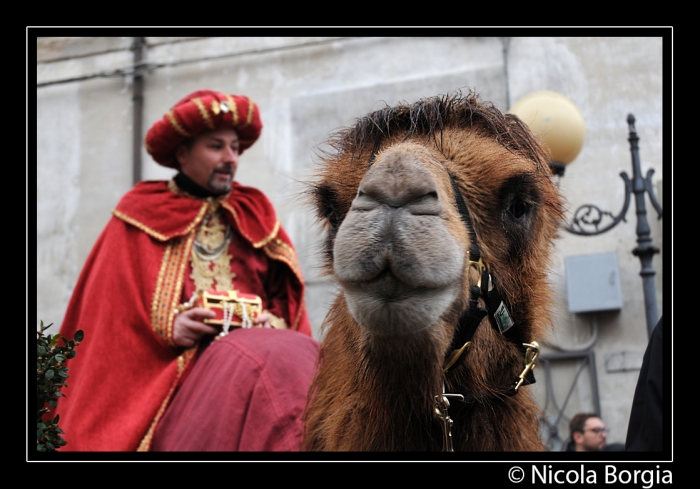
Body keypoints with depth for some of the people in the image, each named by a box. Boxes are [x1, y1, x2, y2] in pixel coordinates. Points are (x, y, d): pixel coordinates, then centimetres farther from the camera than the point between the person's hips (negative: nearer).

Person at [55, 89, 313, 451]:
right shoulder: (140, 220, 12)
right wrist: (167, 327, -11)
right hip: (161, 373, -3)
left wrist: (275, 323, -4)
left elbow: (287, 298, 18)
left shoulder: (256, 218, 21)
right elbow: (106, 312, 5)